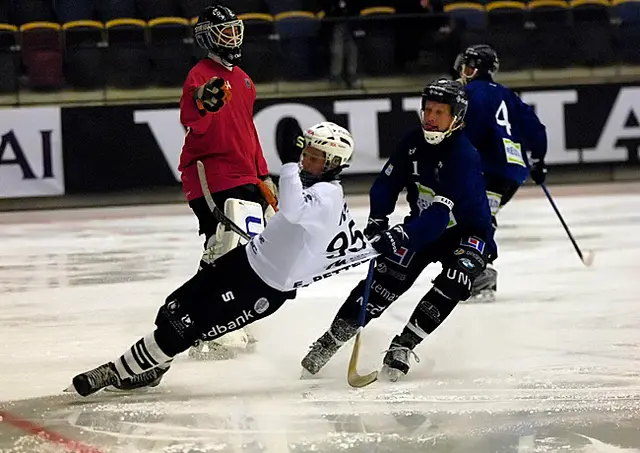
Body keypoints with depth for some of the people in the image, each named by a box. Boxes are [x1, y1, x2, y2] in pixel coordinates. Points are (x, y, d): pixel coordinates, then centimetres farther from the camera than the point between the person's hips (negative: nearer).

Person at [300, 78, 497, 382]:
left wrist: (401, 236, -46)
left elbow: (440, 213, -37)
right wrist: (377, 222, -15)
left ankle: (402, 346, -22)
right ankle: (331, 339, -5)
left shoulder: (464, 156, -29)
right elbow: (387, 183, 2)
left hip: (466, 234, -5)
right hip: (423, 226, 5)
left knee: (454, 282, -30)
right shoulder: (414, 142, -8)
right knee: (388, 275, -12)